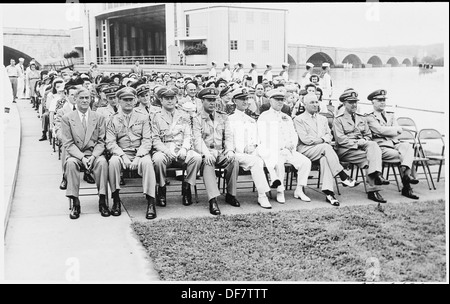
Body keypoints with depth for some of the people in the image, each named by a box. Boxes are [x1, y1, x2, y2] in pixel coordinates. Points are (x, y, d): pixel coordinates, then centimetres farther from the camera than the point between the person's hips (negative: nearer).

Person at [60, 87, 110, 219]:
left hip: (94, 153, 1)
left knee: (102, 162, -32)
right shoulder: (67, 119, 4)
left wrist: (93, 156, -15)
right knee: (71, 163, -34)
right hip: (75, 154, 0)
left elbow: (101, 142, 4)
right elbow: (68, 143, -2)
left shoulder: (99, 118, 8)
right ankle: (75, 203, -26)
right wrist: (82, 157, -18)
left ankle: (102, 202, -25)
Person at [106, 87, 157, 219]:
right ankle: (116, 200, -20)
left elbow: (147, 140, 3)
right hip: (120, 153, 0)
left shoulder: (143, 118, 12)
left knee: (147, 162, -33)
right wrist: (122, 155, -16)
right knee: (113, 161, -33)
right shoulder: (113, 119, 11)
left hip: (140, 154, 0)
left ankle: (151, 202, -31)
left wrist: (138, 156, -14)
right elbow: (110, 143, 1)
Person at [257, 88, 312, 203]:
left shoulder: (287, 118, 22)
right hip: (271, 151, -5)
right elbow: (263, 137, -7)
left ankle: (299, 190, -5)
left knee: (305, 161, -15)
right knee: (279, 163, -35)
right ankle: (280, 192, -20)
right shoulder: (264, 117, 4)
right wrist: (281, 147, -15)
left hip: (288, 150, 5)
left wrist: (291, 145, -4)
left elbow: (294, 135, 20)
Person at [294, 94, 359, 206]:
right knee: (326, 147, -34)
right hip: (305, 150, -4)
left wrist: (324, 139, -10)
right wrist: (322, 140, -11)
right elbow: (305, 139, -7)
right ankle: (344, 177, -32)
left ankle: (328, 192, -42)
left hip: (323, 149, 4)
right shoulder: (299, 120, 5)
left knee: (325, 158, -34)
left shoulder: (323, 119, 24)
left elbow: (329, 135, 15)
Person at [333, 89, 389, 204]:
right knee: (371, 158, -29)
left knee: (373, 145, -31)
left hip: (362, 147, 4)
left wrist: (363, 141, -4)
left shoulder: (361, 119, 25)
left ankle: (376, 175, -44)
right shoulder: (338, 120, 6)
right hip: (346, 150, -4)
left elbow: (368, 135, 19)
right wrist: (357, 143, -16)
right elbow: (340, 139, -6)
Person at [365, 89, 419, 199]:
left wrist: (387, 131, -7)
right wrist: (396, 129, -1)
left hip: (395, 145, 5)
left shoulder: (391, 115, 25)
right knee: (404, 155, -25)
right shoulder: (369, 118, 5)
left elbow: (398, 131, 9)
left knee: (407, 146, -29)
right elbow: (381, 130, -12)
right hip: (382, 147, -5)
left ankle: (405, 173, -43)